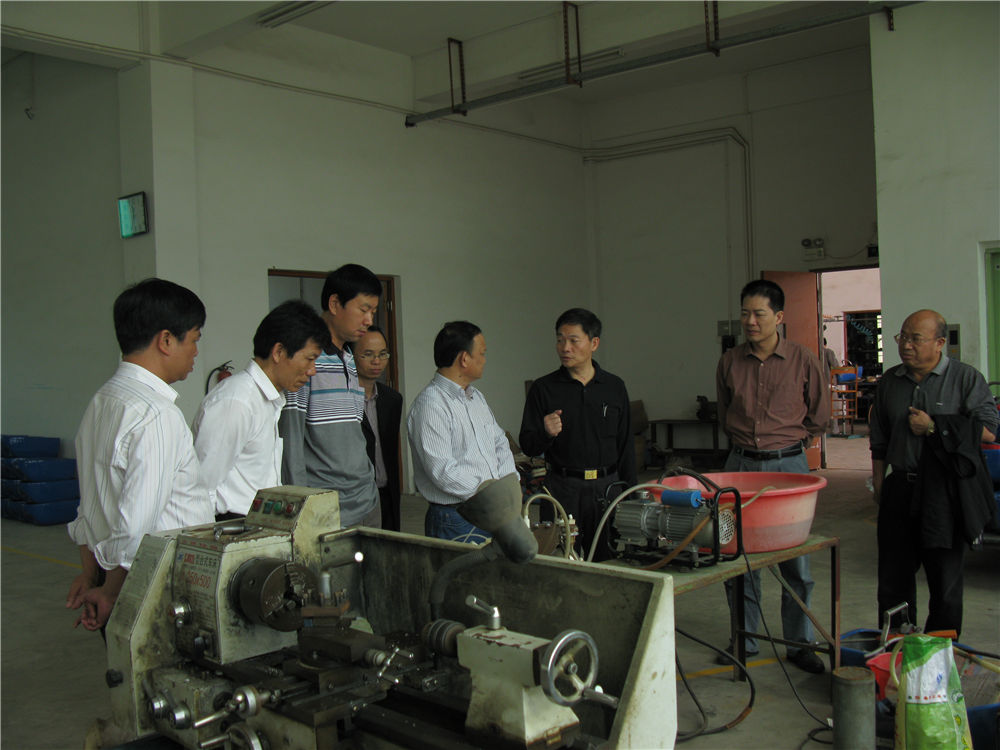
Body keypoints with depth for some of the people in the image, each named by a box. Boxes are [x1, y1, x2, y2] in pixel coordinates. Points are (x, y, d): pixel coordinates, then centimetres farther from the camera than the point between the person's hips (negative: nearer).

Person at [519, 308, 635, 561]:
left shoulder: (615, 387, 8)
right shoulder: (543, 388, 2)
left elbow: (626, 445, 12)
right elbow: (527, 445, 1)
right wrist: (546, 433, -20)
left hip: (607, 486, 2)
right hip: (562, 489, -2)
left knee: (609, 563, 3)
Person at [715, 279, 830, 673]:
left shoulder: (804, 360, -3)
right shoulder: (730, 362, 4)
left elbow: (819, 417, 9)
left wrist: (786, 440, 11)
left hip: (788, 464, -2)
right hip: (740, 463, 2)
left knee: (795, 560, 3)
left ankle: (799, 643, 17)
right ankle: (744, 641, 20)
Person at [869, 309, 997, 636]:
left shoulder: (966, 378, -2)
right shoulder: (889, 382, 10)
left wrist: (934, 427, -13)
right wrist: (878, 484, 13)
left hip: (946, 494, -4)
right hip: (901, 490, 4)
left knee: (945, 581, 5)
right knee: (893, 577, 9)